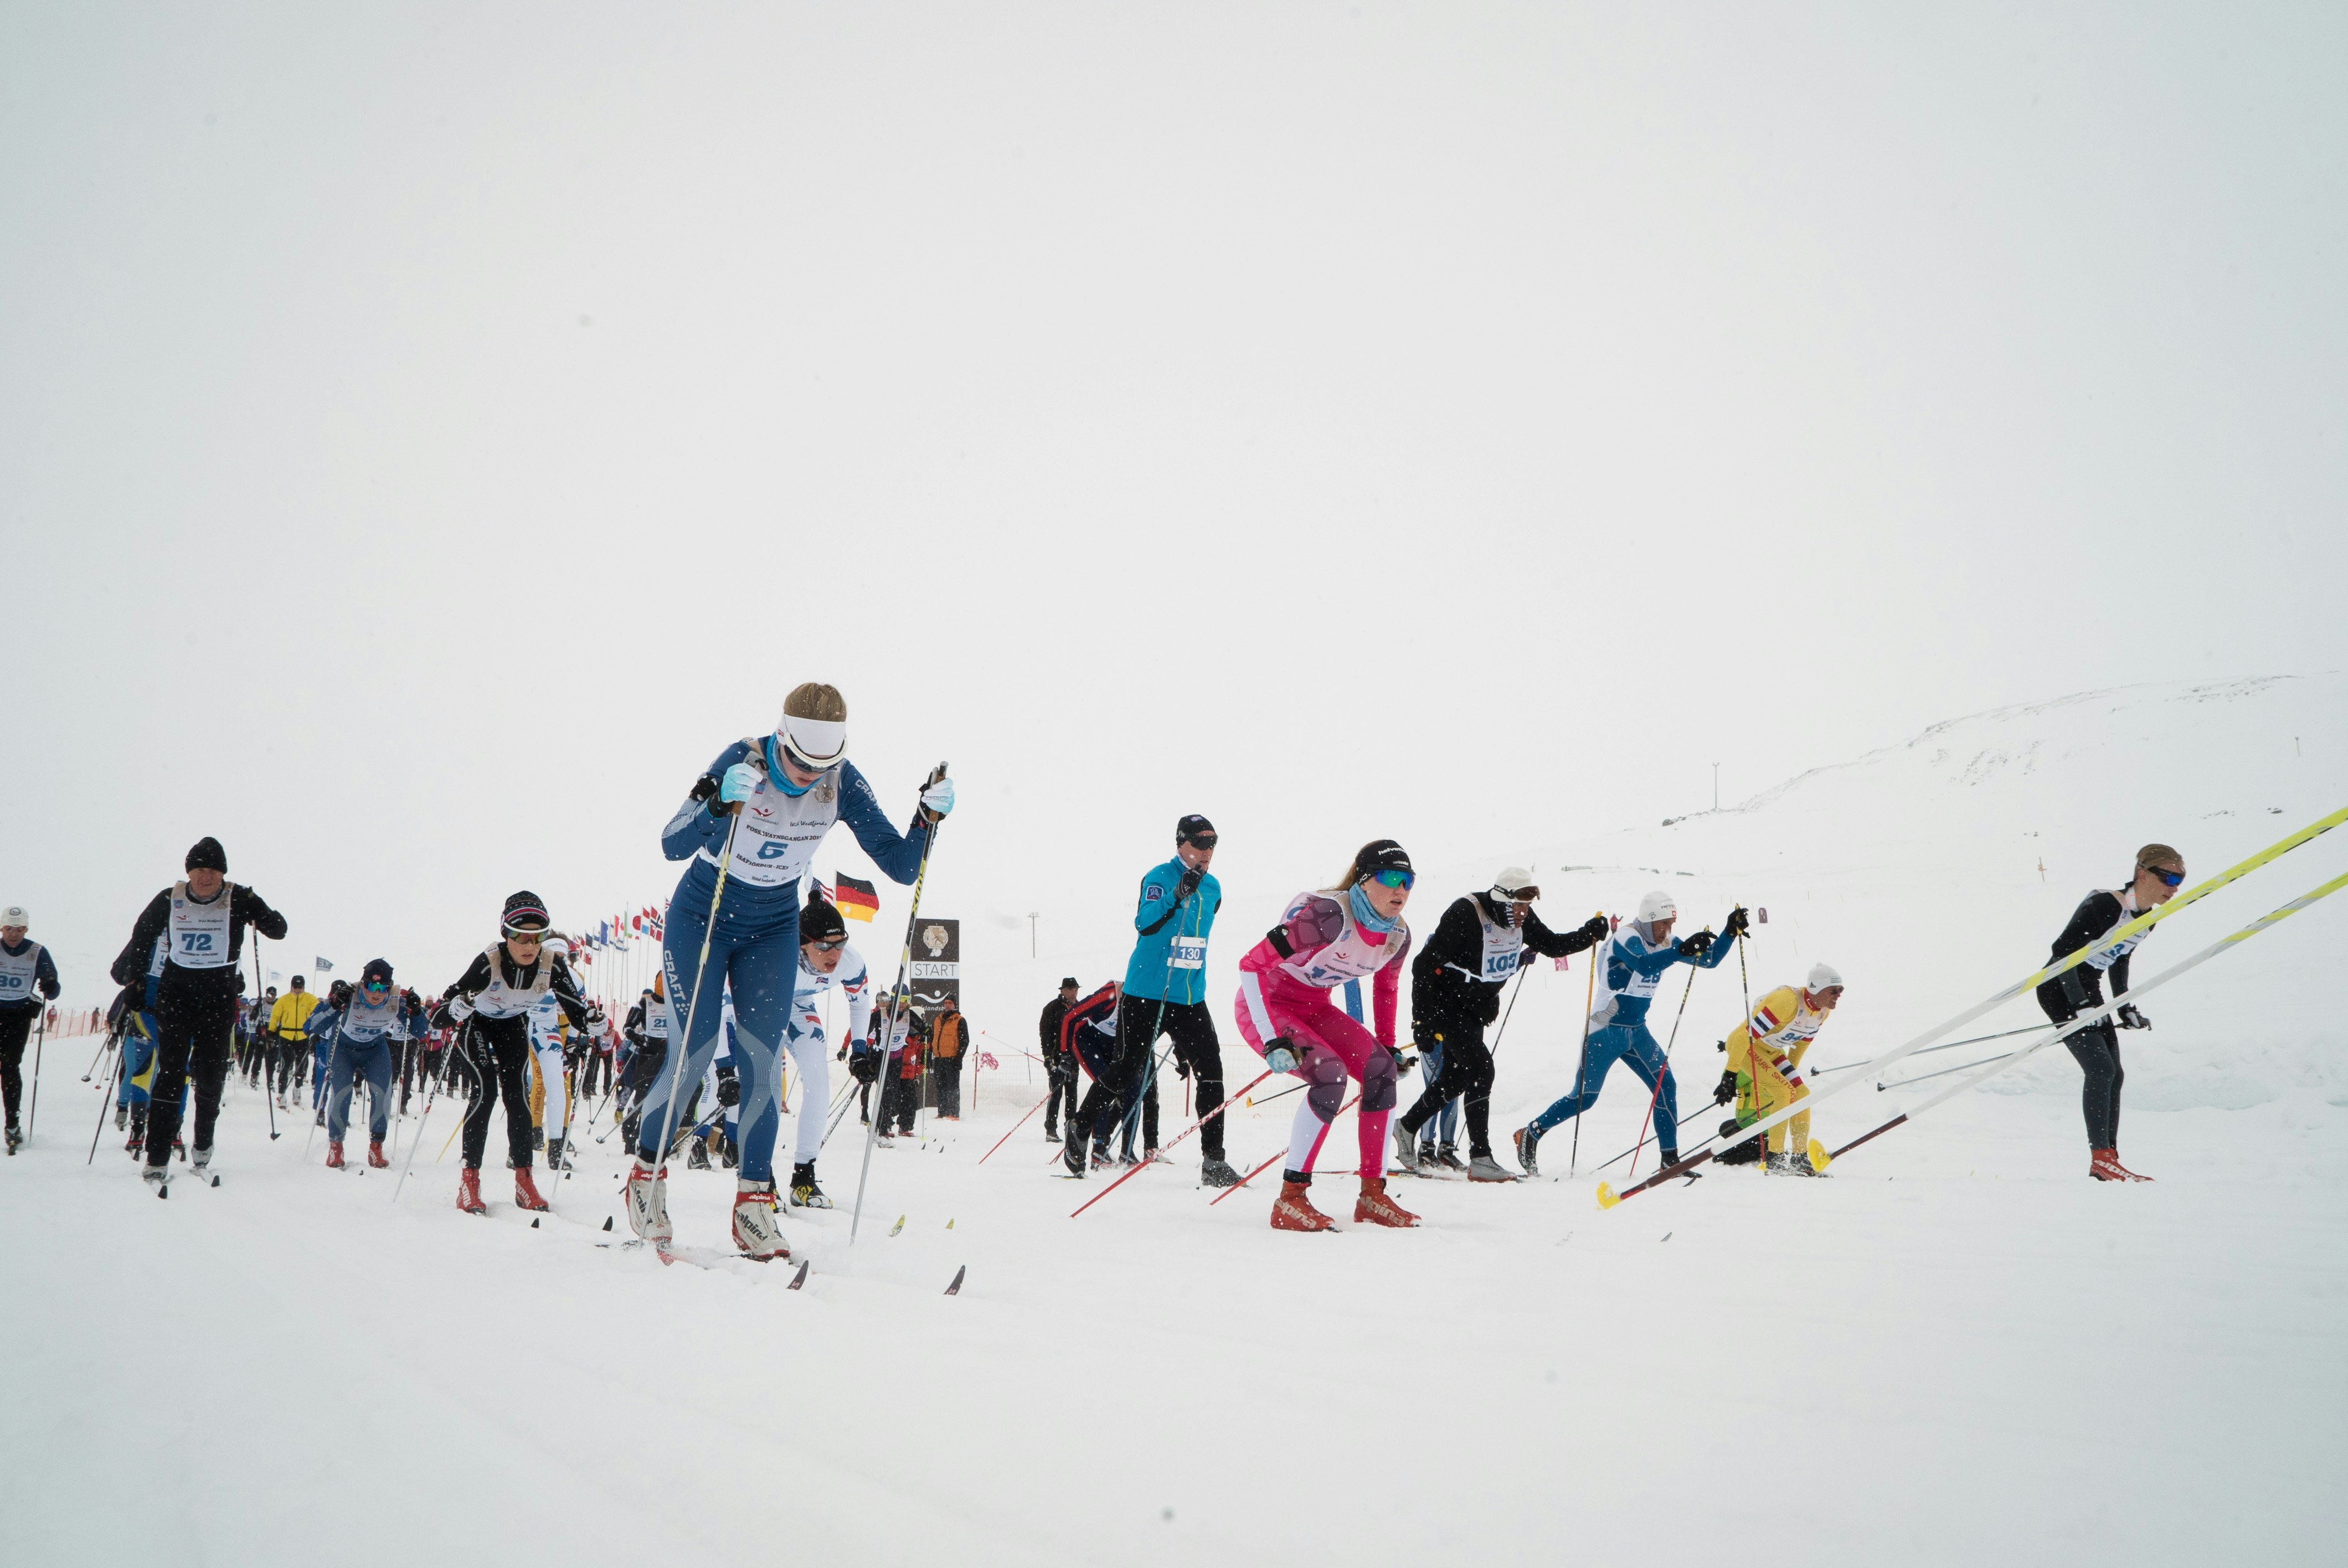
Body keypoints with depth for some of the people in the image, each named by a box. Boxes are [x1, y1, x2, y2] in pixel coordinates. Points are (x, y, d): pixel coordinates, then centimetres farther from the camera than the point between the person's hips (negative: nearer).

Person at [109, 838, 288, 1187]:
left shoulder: (239, 899, -4)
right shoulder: (170, 900, 0)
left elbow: (278, 931, -7)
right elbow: (141, 936, 14)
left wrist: (262, 916, -27)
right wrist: (127, 975, 8)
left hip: (219, 997, 0)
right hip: (175, 993, 0)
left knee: (210, 1076, 3)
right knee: (170, 1072, -8)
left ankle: (203, 1144, 26)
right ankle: (157, 1159, -9)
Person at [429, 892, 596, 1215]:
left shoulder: (552, 964, -28)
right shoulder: (489, 962, -37)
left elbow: (575, 1009, -19)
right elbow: (441, 1015, -37)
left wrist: (593, 1023, -40)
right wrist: (459, 1006, -59)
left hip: (514, 1024, 3)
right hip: (476, 1023, -3)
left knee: (517, 1091, -8)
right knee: (487, 1089, -18)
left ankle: (524, 1181, -4)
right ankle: (469, 1180, -12)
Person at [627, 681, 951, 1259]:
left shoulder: (844, 785, -17)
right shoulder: (743, 762, -27)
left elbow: (901, 867, -14)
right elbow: (673, 846, -33)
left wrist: (927, 818, -32)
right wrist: (718, 803, -51)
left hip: (773, 930, 3)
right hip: (701, 918, -3)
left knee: (761, 1062, -6)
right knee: (693, 1056, -8)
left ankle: (753, 1202, 1)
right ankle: (646, 1175, 15)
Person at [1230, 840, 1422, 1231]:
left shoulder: (1398, 935, -6)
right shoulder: (1330, 916, -30)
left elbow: (1386, 988, 16)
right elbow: (1251, 965, -30)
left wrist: (1388, 1047, 17)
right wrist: (1273, 1041, -34)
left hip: (1314, 1008, 7)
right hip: (1265, 1005, -7)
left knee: (1382, 1070, -11)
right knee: (1330, 1074, -28)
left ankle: (1372, 1196, -3)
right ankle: (1291, 1200, -21)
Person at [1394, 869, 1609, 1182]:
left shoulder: (1522, 918, -6)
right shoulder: (1465, 916, -27)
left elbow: (1552, 945, 9)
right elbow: (1424, 966, -24)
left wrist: (1588, 935, -10)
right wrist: (1422, 1021, -25)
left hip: (1477, 1009, 8)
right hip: (1445, 1004, -8)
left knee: (1455, 1080, 12)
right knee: (1480, 1068, -19)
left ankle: (1407, 1127, 34)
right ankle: (1481, 1159, -18)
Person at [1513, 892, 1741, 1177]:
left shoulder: (1665, 944, 5)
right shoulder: (1626, 938, -18)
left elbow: (1710, 961, 8)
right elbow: (1644, 964, -39)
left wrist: (1732, 932, -7)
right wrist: (1683, 951, -50)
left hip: (1637, 1031, 7)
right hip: (1606, 1031, -7)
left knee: (1666, 1087, -5)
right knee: (1583, 1098, -2)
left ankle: (1670, 1159, 3)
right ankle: (1530, 1135, 16)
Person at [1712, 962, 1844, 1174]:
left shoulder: (1824, 1011, -5)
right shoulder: (1787, 1001, -32)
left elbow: (1802, 1043, 13)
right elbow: (1748, 1035, -31)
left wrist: (1791, 1075, 19)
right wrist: (1730, 1075, -29)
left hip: (1772, 1052, 9)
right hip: (1745, 1046, -8)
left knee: (1801, 1094, -2)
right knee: (1785, 1092, -21)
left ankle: (1800, 1159, 6)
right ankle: (1774, 1157, -14)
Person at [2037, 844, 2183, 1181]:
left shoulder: (2147, 917, 4)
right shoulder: (2105, 905, -24)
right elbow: (2063, 950, -25)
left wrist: (2126, 1009, 15)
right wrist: (2080, 1005, -25)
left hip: (2089, 990, 9)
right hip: (2060, 989, -9)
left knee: (2114, 1075, 5)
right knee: (2100, 1069, -17)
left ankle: (2109, 1160, 10)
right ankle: (2100, 1158, -13)